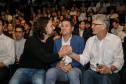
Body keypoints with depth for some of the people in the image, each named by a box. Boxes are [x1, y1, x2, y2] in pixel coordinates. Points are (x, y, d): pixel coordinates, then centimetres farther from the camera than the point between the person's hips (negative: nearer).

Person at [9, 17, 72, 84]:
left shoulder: (50, 41, 6)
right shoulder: (31, 41, -16)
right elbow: (45, 58, -24)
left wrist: (59, 53, -14)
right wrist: (63, 53, -17)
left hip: (39, 70, 3)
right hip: (24, 69, -3)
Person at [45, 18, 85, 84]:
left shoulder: (79, 40, 10)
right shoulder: (55, 41, 16)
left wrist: (71, 65, -13)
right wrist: (57, 64, -11)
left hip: (74, 68, -2)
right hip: (59, 69, 2)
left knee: (72, 73, -38)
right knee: (50, 72, -31)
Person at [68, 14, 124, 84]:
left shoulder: (116, 40, 1)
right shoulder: (90, 40, 13)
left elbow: (119, 61, -4)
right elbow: (84, 59, 4)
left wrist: (110, 69, -22)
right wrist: (71, 54, -11)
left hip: (110, 74, -2)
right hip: (93, 71, 2)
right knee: (86, 74, -32)